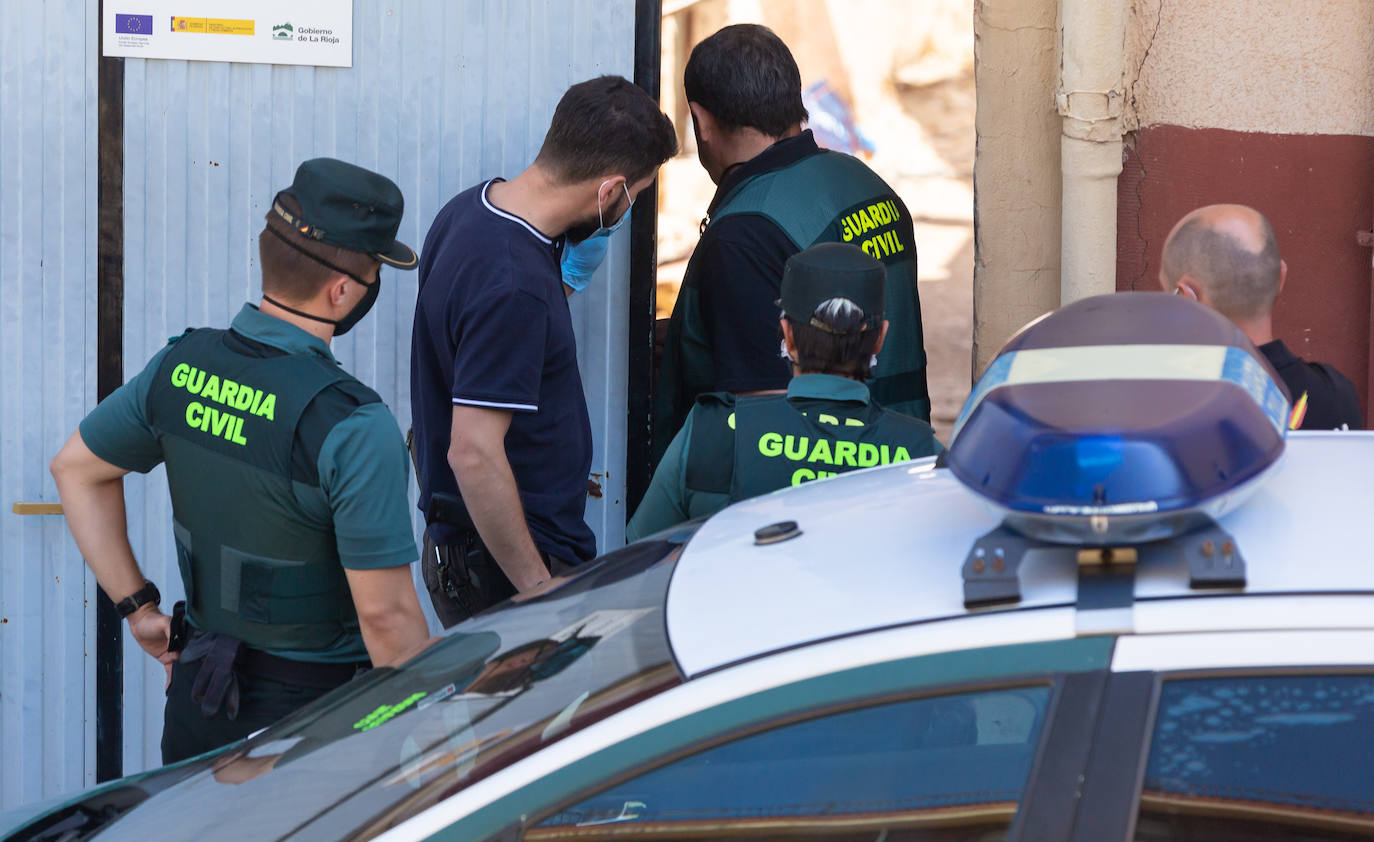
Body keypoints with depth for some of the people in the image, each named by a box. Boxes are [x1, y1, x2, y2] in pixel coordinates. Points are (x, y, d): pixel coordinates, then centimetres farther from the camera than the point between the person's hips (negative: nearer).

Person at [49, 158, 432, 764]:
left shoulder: (180, 367, -1)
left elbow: (77, 468, 14)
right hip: (314, 710, -6)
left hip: (197, 689, 6)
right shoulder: (353, 426, -23)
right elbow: (385, 613, -22)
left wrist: (137, 605, 16)